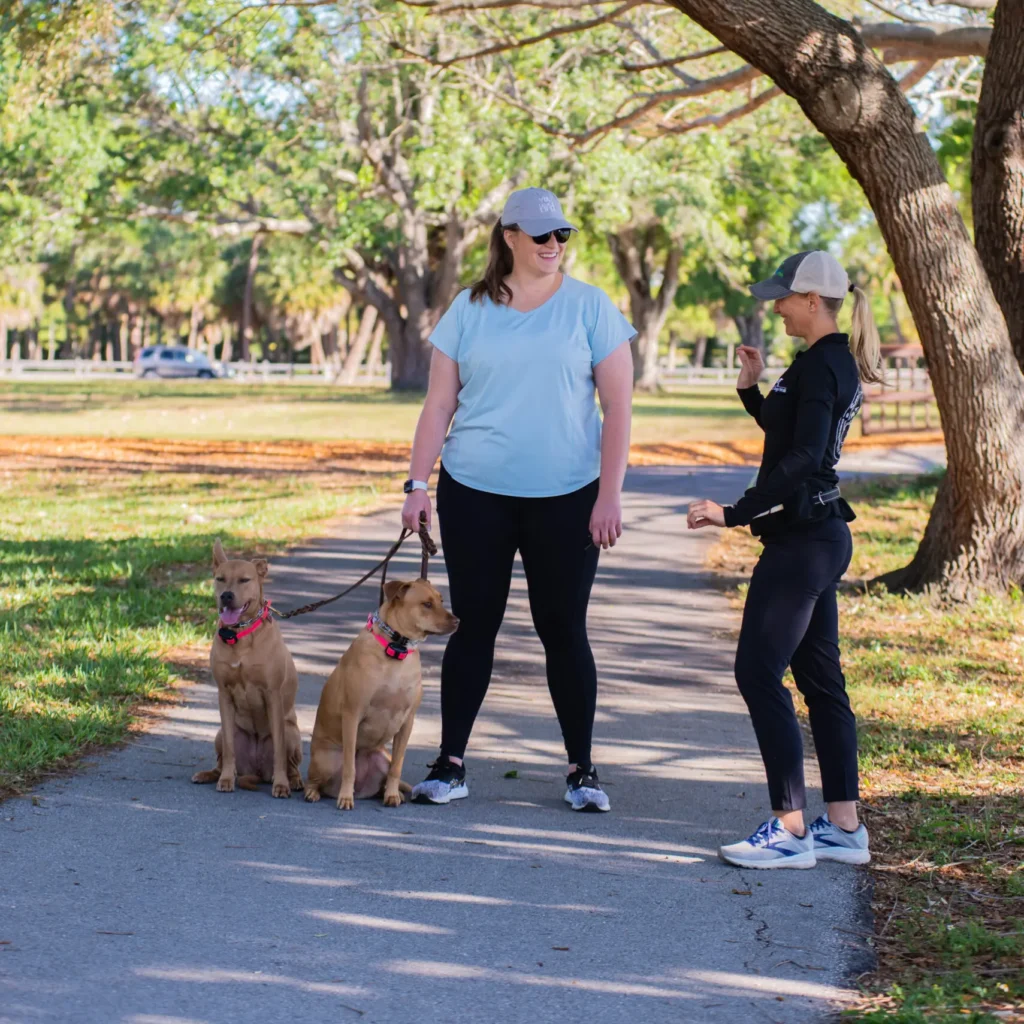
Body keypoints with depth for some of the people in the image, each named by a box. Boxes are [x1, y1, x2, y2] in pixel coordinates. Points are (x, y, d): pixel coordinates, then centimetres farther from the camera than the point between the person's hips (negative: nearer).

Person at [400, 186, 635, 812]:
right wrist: (418, 485, -1)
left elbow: (619, 405, -1)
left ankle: (582, 769, 14)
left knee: (565, 630, 3)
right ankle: (451, 764, 12)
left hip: (566, 497, -1)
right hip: (475, 494, 1)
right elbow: (439, 403, 7)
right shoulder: (469, 310, 5)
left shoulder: (589, 307, 1)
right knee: (474, 625, 5)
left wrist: (610, 496, -8)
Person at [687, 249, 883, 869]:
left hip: (801, 539, -11)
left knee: (759, 672, -8)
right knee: (821, 678, 12)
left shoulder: (818, 365, -16)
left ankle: (790, 830, -8)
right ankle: (844, 826, 15)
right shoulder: (840, 363, 15)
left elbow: (801, 459, -26)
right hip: (825, 536, 11)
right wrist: (754, 389, 14)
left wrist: (735, 514, -27)